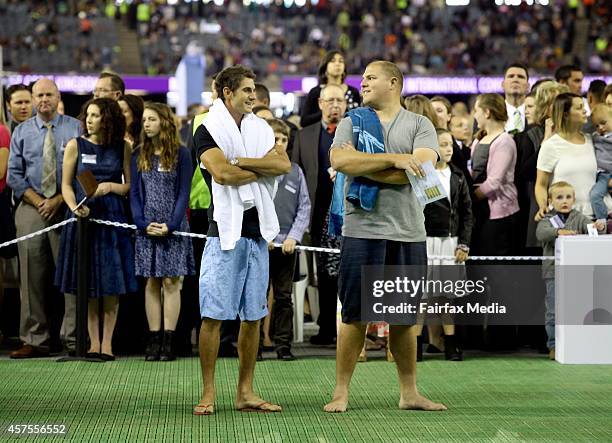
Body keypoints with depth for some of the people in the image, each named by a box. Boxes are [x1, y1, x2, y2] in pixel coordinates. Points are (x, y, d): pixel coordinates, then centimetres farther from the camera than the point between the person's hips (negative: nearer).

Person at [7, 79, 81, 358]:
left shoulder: (75, 129, 6)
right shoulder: (22, 132, 12)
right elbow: (14, 175, 8)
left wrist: (59, 200, -9)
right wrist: (37, 201, -4)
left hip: (67, 207, -2)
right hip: (31, 208, 2)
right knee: (33, 277, 0)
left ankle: (74, 338, -3)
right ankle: (34, 340, 3)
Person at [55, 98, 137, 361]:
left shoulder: (122, 147, 5)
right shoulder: (75, 146, 3)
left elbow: (130, 185, 8)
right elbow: (66, 184, 4)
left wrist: (111, 186, -10)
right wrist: (74, 207, -13)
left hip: (112, 218, 0)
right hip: (83, 217, 0)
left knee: (111, 284, -1)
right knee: (87, 282, 2)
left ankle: (107, 342, 5)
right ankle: (93, 342, 8)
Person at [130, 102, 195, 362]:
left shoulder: (180, 154, -1)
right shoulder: (139, 155, 9)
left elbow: (184, 193, -3)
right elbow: (134, 193, 7)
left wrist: (171, 225, -13)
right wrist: (143, 224, -7)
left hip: (173, 228, -3)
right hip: (147, 228, 3)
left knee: (171, 282, -3)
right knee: (152, 283, 3)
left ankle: (168, 341, -2)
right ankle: (154, 341, 5)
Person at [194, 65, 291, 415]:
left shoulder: (261, 129, 14)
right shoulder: (208, 130, -2)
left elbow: (284, 165, -2)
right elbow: (222, 173, -18)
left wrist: (242, 162, -12)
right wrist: (264, 167, -3)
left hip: (257, 230, 6)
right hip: (225, 230, -6)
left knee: (253, 316, 7)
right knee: (213, 315, -6)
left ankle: (246, 392, 13)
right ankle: (208, 393, -1)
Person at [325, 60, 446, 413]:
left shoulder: (420, 125, 7)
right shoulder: (353, 121, 8)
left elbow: (421, 168, -11)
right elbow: (339, 160, -10)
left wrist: (361, 165, -10)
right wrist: (394, 160, -15)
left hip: (409, 232, 1)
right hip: (363, 229, -1)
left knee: (404, 317, 9)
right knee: (355, 315, 0)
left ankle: (409, 393, 19)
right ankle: (341, 392, 7)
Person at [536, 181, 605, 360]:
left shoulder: (579, 218, 9)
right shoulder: (547, 219, 4)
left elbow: (590, 227, -7)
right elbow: (541, 233, -16)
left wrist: (599, 226, -32)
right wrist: (558, 232, -35)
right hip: (554, 271, -1)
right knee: (554, 312, 1)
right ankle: (554, 345, 9)